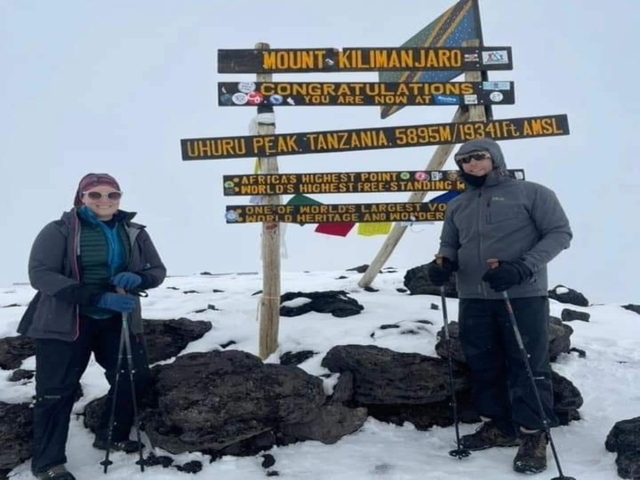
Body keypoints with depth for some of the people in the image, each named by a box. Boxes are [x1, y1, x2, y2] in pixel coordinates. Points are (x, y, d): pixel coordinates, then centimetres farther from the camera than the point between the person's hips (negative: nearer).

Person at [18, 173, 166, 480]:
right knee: (57, 389, 1)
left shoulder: (134, 233, 3)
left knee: (134, 377, 5)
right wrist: (98, 297, -28)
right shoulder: (59, 231, -9)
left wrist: (138, 279, -21)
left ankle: (112, 436, 29)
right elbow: (41, 274, -19)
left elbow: (158, 271, 5)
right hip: (63, 321, -4)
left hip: (117, 320, 4)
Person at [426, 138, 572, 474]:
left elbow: (560, 233, -5)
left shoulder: (531, 193, 0)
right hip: (473, 300, 5)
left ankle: (533, 436, 12)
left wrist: (523, 268, -18)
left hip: (523, 296, -5)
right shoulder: (457, 206, 15)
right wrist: (443, 263, -5)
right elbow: (449, 244, 20)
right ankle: (497, 426, 26)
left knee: (528, 367, -1)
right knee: (482, 365, 11)